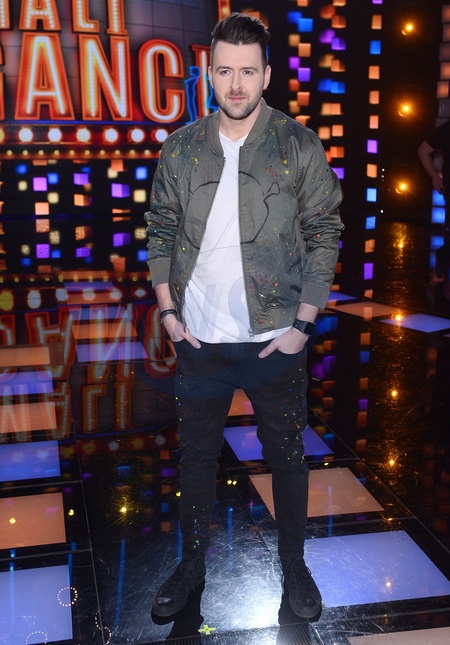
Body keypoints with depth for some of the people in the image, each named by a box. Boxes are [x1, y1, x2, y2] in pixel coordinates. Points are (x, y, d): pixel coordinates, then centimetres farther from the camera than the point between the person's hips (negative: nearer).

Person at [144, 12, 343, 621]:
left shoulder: (299, 147, -6)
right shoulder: (180, 148, 2)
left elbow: (324, 235, -4)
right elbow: (161, 231, 8)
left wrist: (303, 323, -9)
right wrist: (167, 309, 0)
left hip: (275, 340, -2)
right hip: (199, 339, 2)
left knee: (287, 457, 12)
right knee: (196, 454, 16)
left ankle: (294, 564, 34)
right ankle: (192, 561, 37)